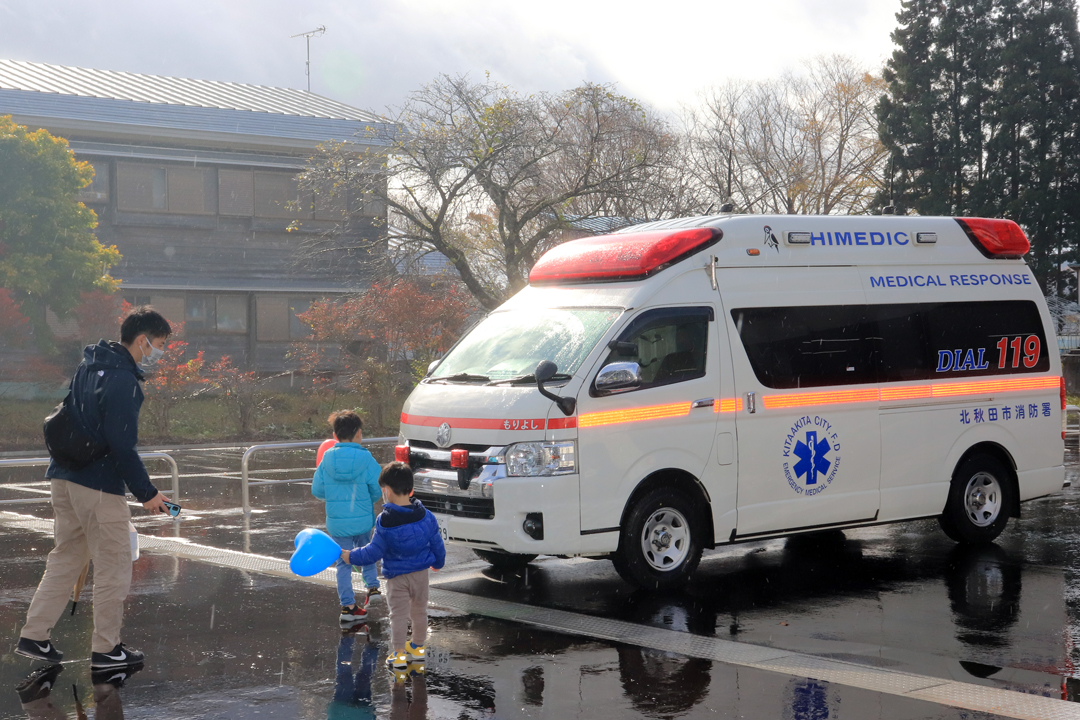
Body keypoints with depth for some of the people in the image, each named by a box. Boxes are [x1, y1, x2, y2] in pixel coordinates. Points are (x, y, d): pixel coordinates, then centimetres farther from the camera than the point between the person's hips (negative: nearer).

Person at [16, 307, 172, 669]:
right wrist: (147, 493, -13)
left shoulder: (90, 365, 12)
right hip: (99, 485, -9)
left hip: (65, 477, 9)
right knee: (113, 565, 2)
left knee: (66, 557, 17)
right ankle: (106, 648, 10)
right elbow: (123, 446, -21)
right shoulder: (123, 381, -18)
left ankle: (33, 636, 19)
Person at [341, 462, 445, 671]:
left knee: (398, 615, 4)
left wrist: (350, 556, -2)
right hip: (421, 574, 5)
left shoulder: (385, 522, -21)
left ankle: (399, 654, 4)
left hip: (396, 577, -4)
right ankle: (418, 647, 33)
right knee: (420, 611, 19)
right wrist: (438, 561, 24)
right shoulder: (426, 517, -6)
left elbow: (373, 552, -15)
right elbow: (437, 544, 4)